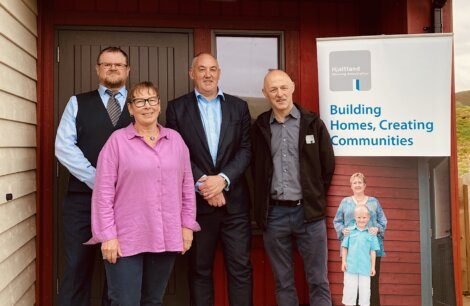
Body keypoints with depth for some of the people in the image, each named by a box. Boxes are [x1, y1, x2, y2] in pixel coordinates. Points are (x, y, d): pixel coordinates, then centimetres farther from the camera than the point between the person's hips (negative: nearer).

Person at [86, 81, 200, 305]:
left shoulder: (175, 139, 7)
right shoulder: (118, 140, -3)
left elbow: (187, 186, 10)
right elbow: (103, 192, -5)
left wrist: (187, 225, 6)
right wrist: (107, 235, -9)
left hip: (166, 238, 3)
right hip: (126, 239, -3)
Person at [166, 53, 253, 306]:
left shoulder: (239, 106, 9)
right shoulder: (177, 107, 4)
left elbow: (245, 150, 1)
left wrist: (223, 178, -13)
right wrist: (202, 183, -13)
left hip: (234, 200, 1)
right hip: (197, 201, -1)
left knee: (240, 267, 4)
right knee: (199, 269, 10)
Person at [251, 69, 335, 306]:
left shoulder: (312, 122, 1)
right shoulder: (259, 127, 5)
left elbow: (328, 166, 6)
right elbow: (256, 170, 10)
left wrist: (316, 199, 8)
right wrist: (262, 206, 7)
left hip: (308, 211, -1)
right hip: (273, 213, 2)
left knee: (318, 282, 6)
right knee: (283, 283, 12)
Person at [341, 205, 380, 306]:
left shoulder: (371, 233, 3)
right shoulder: (350, 231, 2)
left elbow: (373, 251, 6)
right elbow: (344, 247, 5)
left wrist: (373, 266, 5)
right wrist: (343, 262, -1)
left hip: (365, 267, 1)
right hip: (351, 266, 0)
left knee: (365, 291, 6)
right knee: (350, 290, 4)